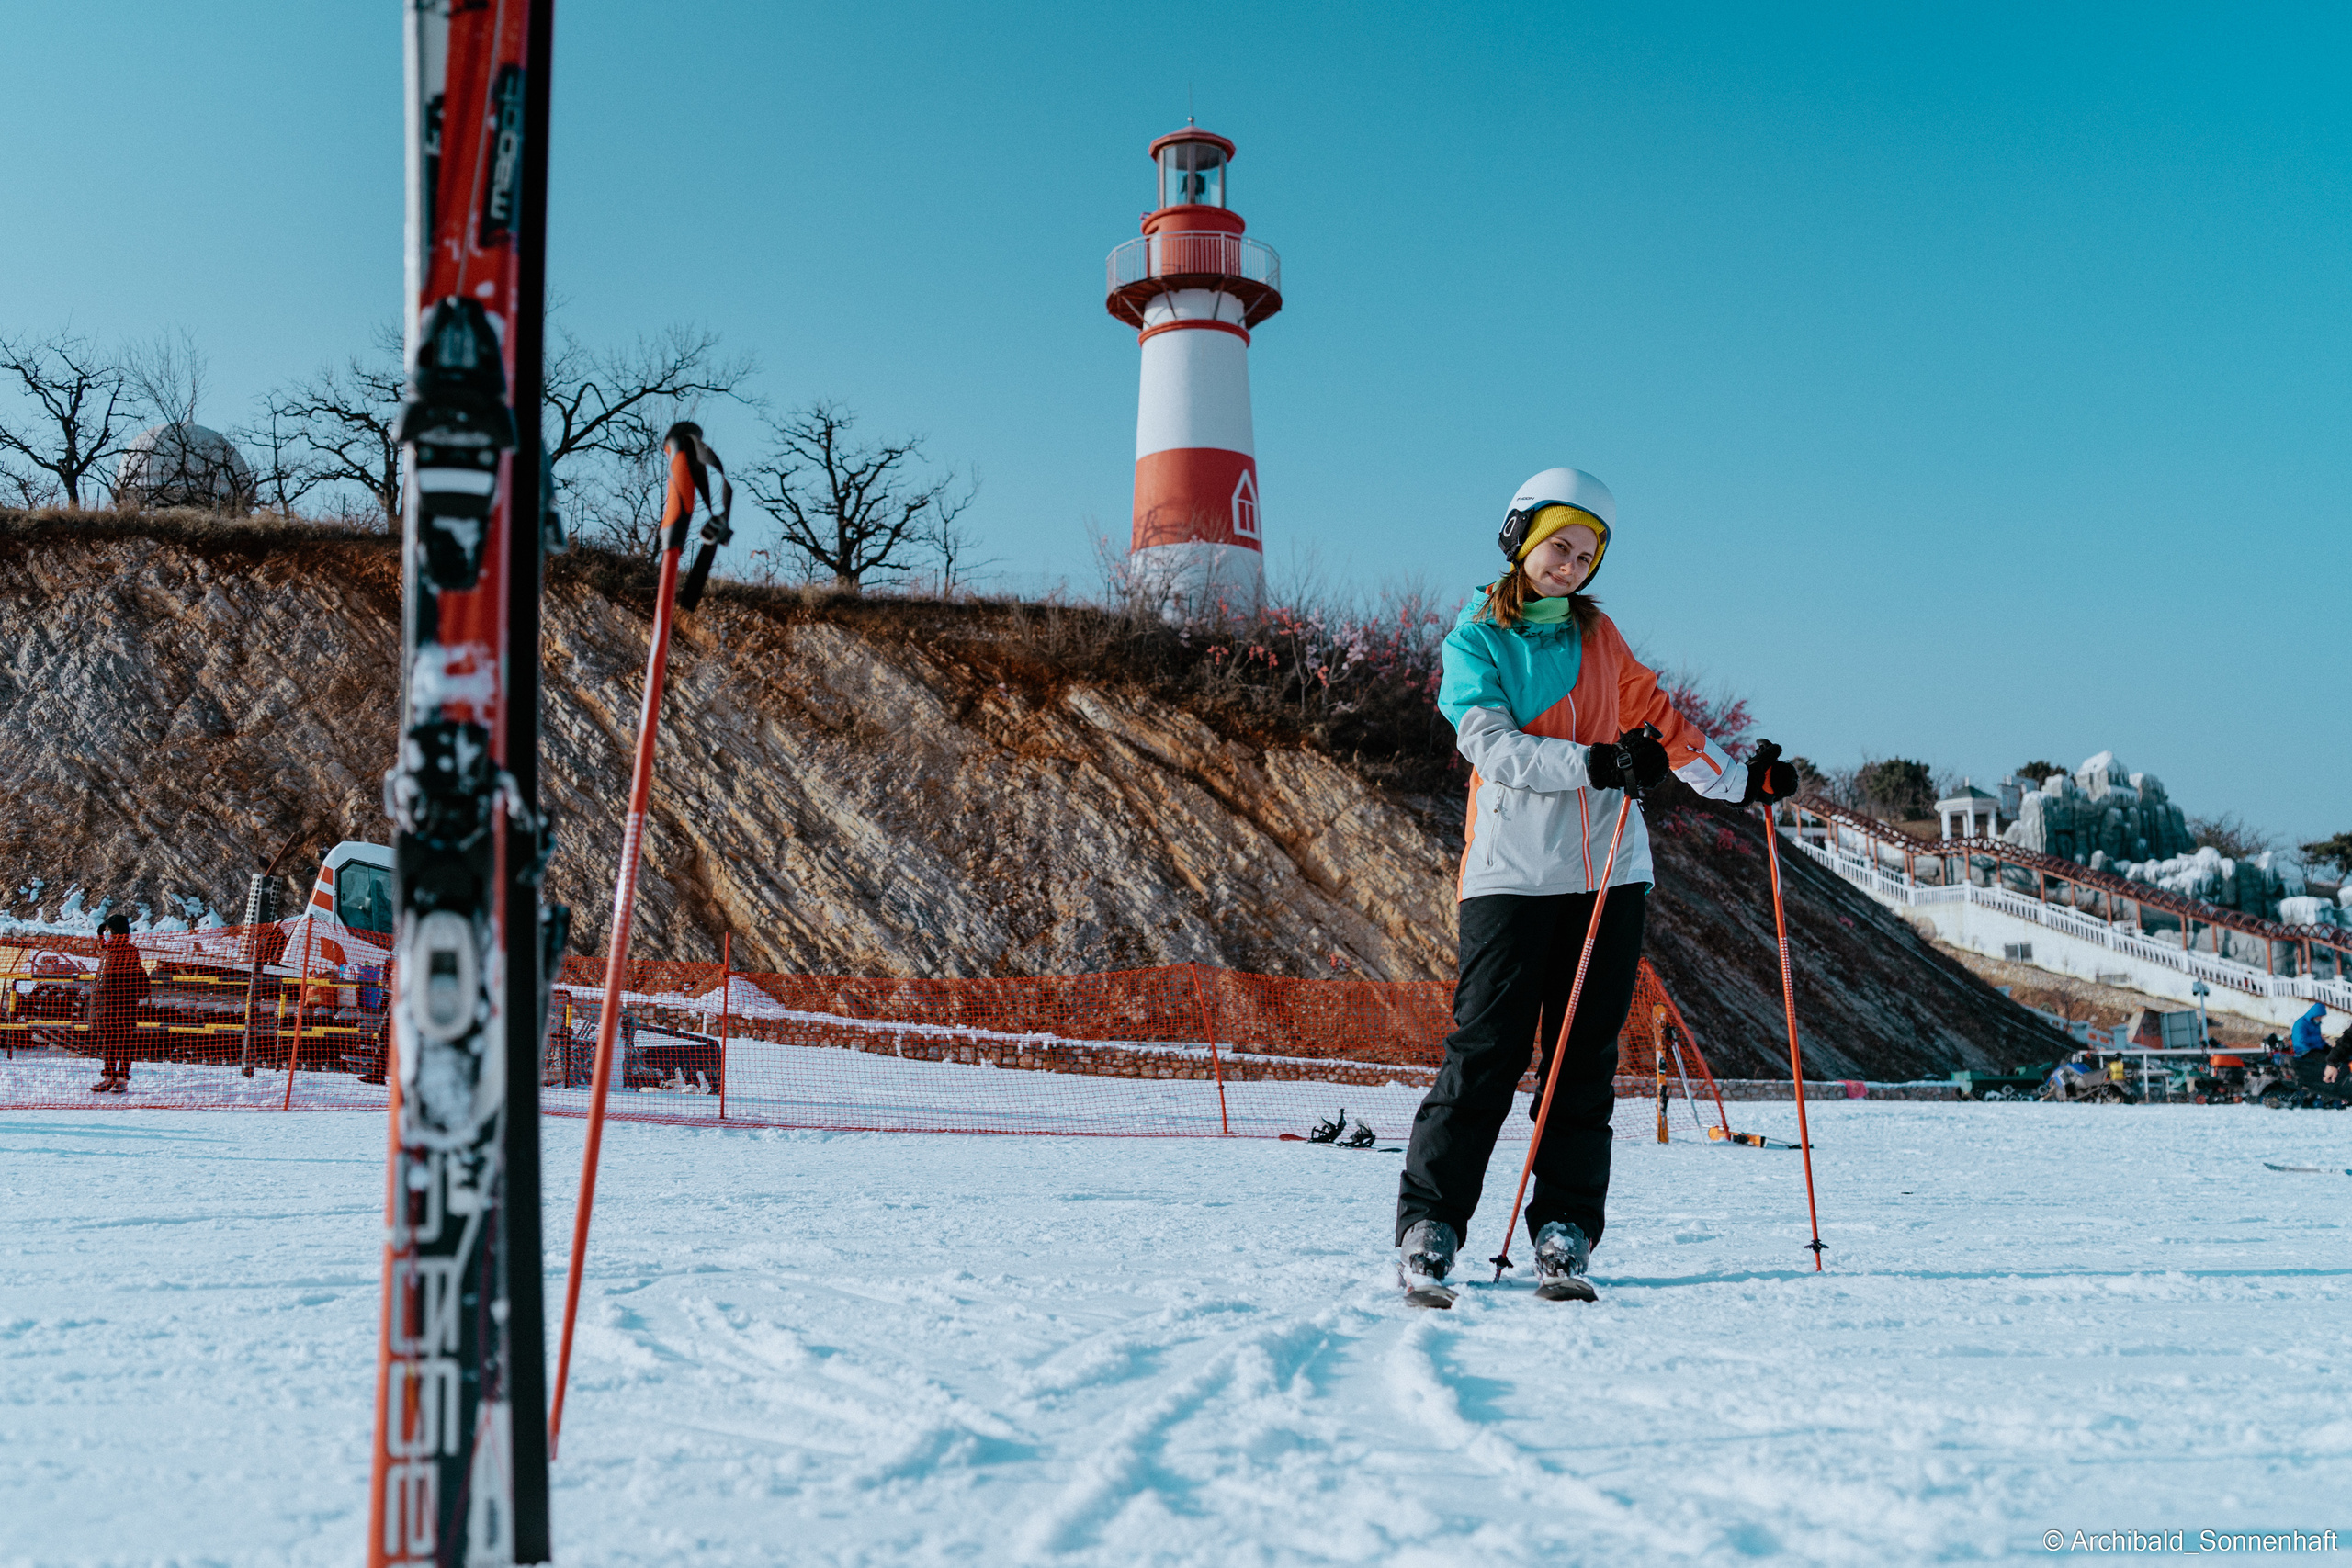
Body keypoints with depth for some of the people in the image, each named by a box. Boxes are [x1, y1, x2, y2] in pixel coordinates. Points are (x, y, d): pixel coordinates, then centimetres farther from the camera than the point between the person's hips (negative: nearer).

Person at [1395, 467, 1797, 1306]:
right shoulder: (1474, 640, 4)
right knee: (1487, 1049, -8)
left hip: (1608, 871, 4)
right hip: (1511, 874, -4)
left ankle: (1565, 1233, 8)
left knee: (1585, 1058, 3)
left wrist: (1740, 781, 19)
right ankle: (1428, 1227, -1)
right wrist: (1593, 764, -23)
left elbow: (1657, 718, 23)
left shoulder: (1598, 636, 17)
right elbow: (1492, 747, -11)